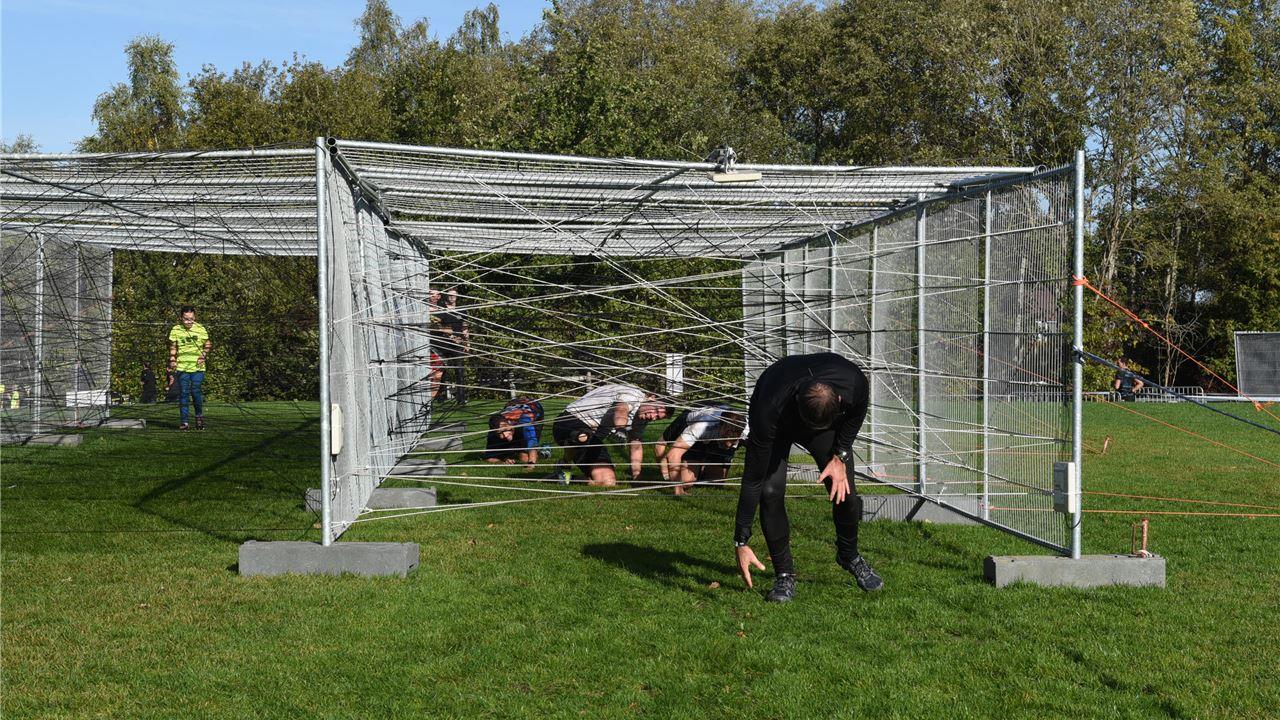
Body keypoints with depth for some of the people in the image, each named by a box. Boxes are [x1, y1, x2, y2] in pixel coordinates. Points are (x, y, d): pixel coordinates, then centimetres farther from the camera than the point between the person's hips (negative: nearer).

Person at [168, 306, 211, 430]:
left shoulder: (201, 329, 4)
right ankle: (185, 421, 4)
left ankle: (199, 417, 16)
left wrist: (204, 355, -1)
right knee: (183, 394, 0)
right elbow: (172, 347, 11)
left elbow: (208, 345, 14)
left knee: (196, 392, -6)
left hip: (198, 367, -1)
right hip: (182, 367, 1)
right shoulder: (175, 330, 3)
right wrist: (172, 360, -1)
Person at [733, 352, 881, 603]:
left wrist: (840, 456, -16)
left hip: (830, 418, 2)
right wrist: (741, 543, -35)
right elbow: (753, 478, -37)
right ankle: (785, 576, -3)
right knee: (770, 490, -21)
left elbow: (856, 413, -8)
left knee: (843, 490, -6)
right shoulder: (769, 410, -45)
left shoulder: (854, 383, -38)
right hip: (777, 427, -2)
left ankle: (849, 556, 25)